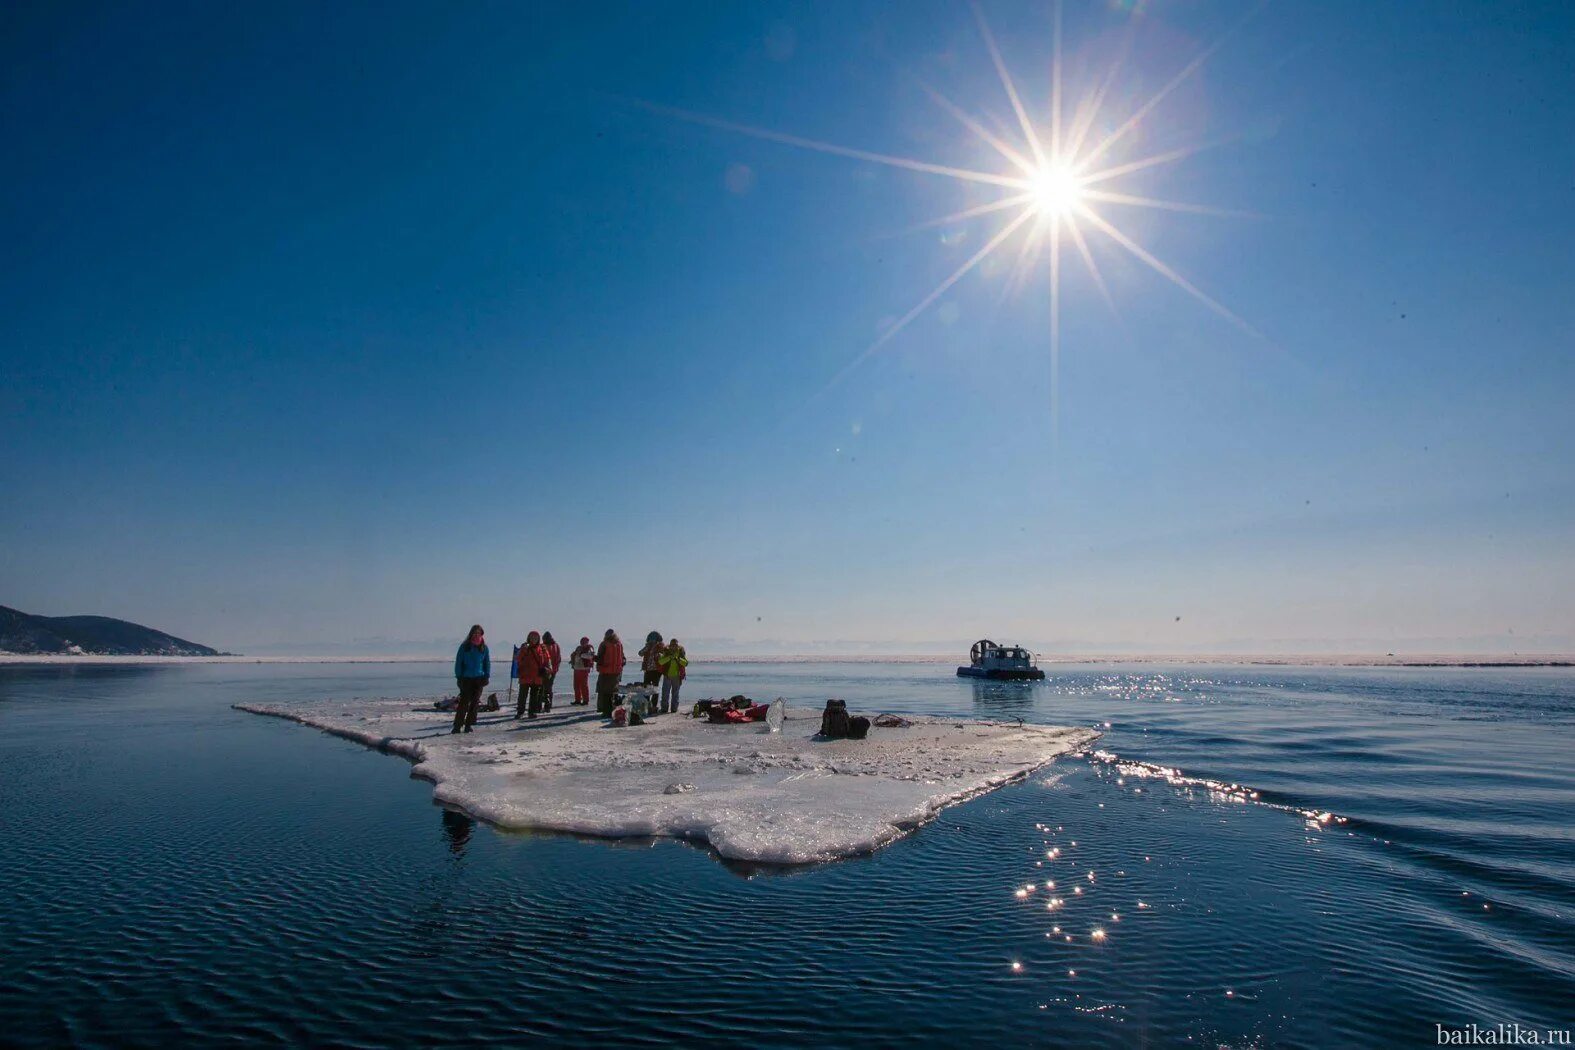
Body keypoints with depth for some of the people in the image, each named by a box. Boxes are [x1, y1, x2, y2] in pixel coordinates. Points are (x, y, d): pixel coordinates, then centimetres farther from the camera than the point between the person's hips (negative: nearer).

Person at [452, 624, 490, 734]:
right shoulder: (465, 646, 0)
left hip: (479, 678, 2)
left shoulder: (484, 647, 6)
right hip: (466, 678, -2)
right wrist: (458, 676, -6)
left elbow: (487, 662, 11)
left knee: (474, 702, 3)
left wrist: (487, 676, 2)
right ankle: (457, 725, -4)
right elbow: (458, 662, 1)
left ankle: (469, 724, 12)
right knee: (464, 702, -7)